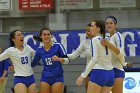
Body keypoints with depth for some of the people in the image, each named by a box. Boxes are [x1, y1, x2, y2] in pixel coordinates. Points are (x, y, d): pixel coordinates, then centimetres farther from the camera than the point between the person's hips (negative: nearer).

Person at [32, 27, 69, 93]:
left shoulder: (58, 46, -7)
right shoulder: (39, 50, 3)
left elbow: (67, 60, -10)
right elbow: (33, 63, 16)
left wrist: (59, 59, -30)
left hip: (57, 78, -3)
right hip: (45, 78, 3)